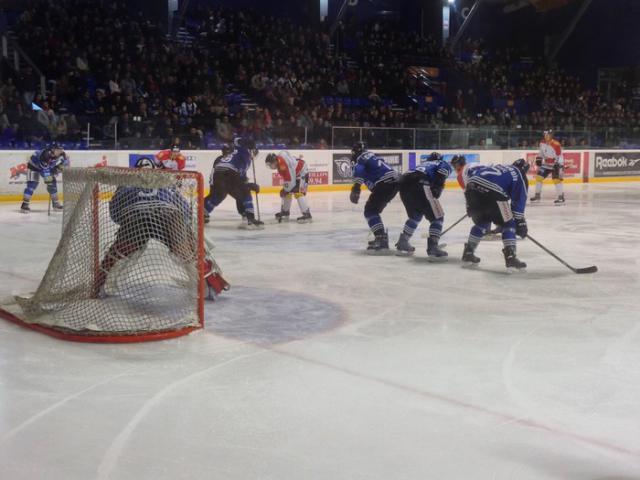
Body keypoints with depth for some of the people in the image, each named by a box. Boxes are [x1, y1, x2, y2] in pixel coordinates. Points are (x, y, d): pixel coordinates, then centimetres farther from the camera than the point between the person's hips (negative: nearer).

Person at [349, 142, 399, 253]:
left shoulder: (361, 158, 2)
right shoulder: (372, 156, 30)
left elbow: (359, 170, -20)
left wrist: (356, 187, -30)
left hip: (385, 184, -9)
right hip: (394, 182, 9)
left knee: (370, 210, -7)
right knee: (374, 209, 22)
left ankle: (381, 241, -19)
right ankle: (381, 237, 26)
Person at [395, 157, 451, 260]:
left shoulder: (425, 164, 41)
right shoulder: (445, 165, 22)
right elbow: (440, 175, -4)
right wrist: (436, 189, -8)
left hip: (404, 182, 8)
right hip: (420, 185, -7)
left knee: (415, 215, 30)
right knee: (437, 217, 3)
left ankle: (402, 244, 34)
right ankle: (432, 247, -9)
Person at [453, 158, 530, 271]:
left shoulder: (497, 167, 36)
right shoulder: (520, 177, 21)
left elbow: (467, 169, 30)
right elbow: (519, 200, 9)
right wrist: (520, 222, 12)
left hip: (473, 187, 6)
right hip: (493, 192, -6)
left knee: (482, 222, 28)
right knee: (508, 224, 11)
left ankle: (468, 253, 32)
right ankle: (510, 258, -1)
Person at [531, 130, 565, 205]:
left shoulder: (556, 144, -24)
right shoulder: (542, 143, -1)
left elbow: (560, 156, -23)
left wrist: (559, 166, -30)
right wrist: (539, 158, 7)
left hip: (555, 164, -7)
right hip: (546, 164, 7)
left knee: (556, 179, -17)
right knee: (539, 177, 2)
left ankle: (561, 197, -13)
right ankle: (537, 196, 12)